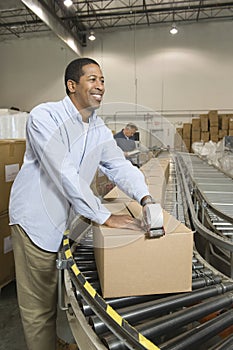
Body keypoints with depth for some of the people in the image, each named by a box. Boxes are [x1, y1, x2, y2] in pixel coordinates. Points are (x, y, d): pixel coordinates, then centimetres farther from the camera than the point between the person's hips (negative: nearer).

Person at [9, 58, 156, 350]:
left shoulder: (99, 129, 7)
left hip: (70, 221, 7)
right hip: (37, 221, -6)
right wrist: (104, 217, -25)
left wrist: (145, 198, -17)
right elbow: (64, 174, -26)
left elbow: (121, 166, 2)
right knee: (40, 307, 9)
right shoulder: (45, 116, -17)